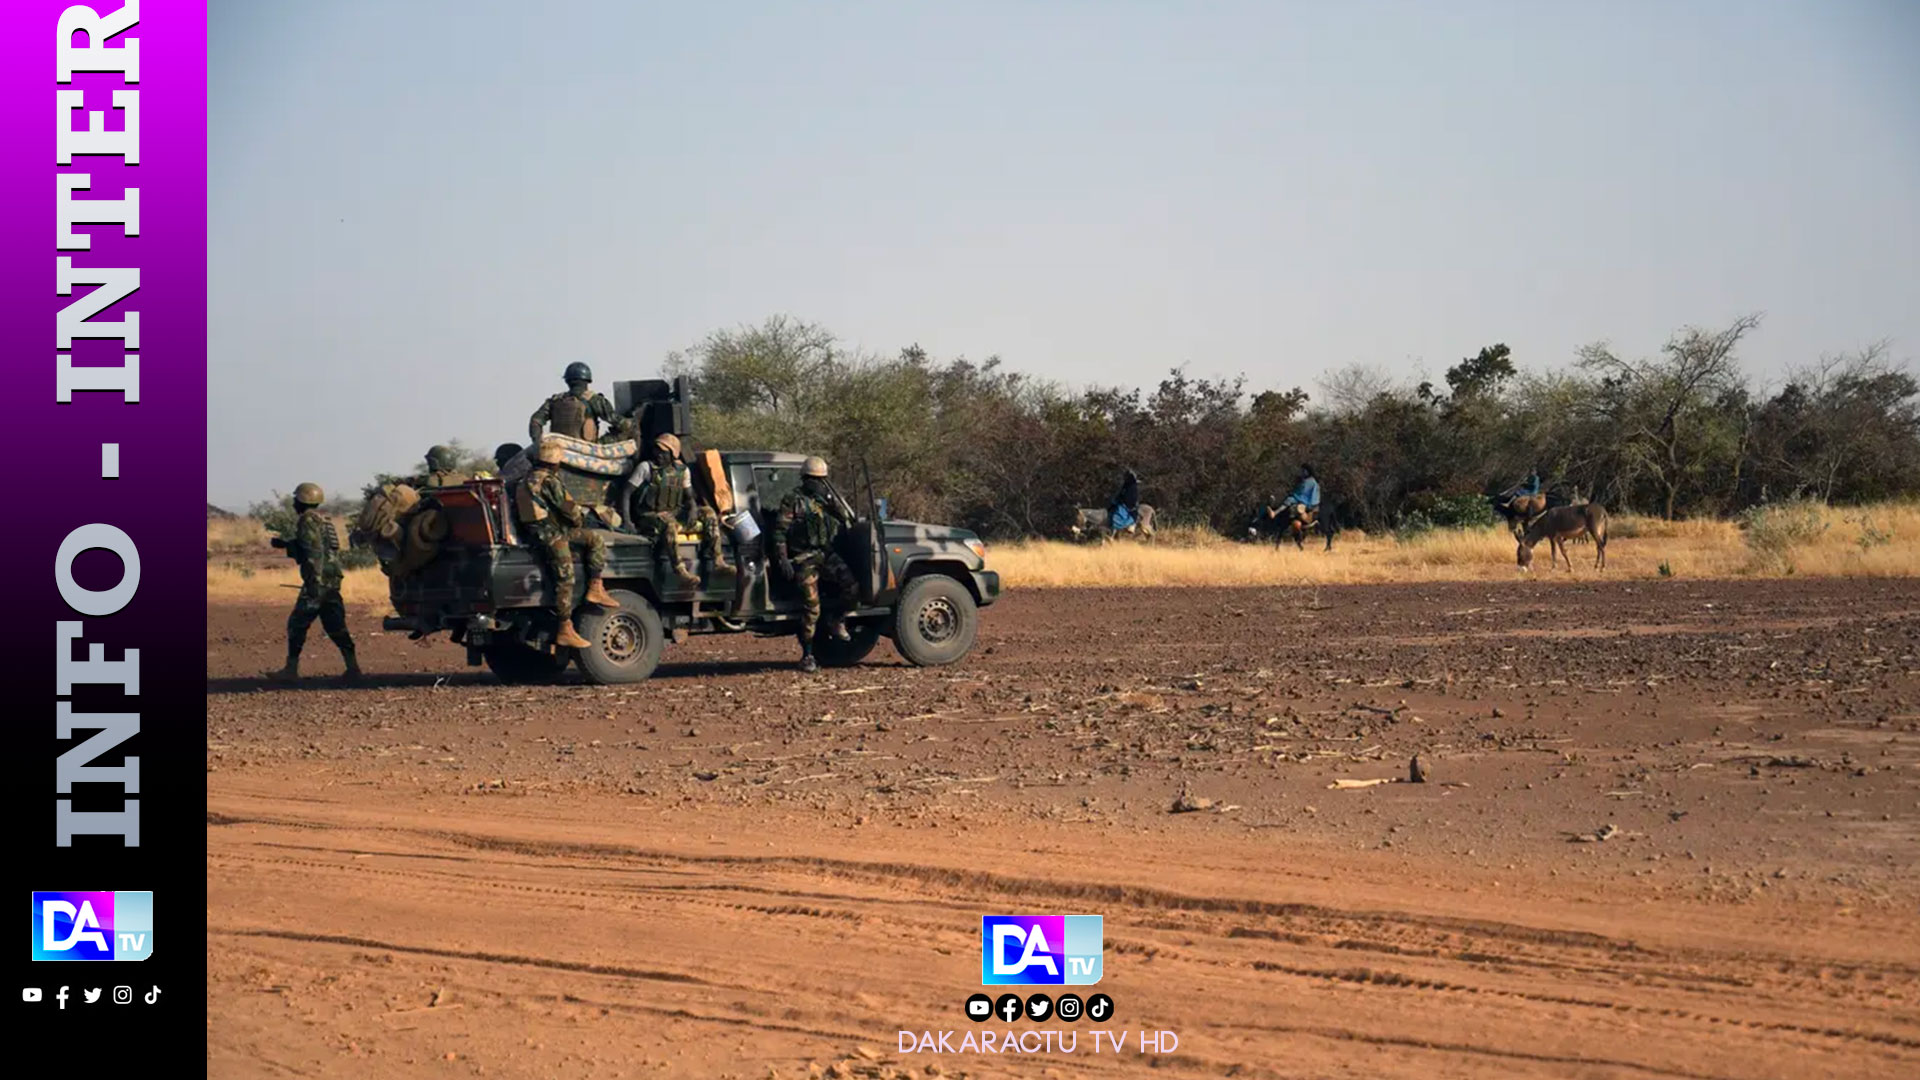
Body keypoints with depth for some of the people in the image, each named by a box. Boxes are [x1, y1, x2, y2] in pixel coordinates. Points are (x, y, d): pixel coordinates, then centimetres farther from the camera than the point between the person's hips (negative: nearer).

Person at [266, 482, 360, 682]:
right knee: (335, 626, 9)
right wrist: (285, 543, 25)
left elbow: (314, 551, -20)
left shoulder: (308, 521, -11)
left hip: (318, 581, -9)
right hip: (332, 581, 9)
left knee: (297, 624, -2)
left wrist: (314, 582, -24)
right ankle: (352, 667, 4)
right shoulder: (322, 521, 18)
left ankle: (291, 670, -1)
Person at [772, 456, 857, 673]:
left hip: (827, 554, 4)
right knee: (812, 608, -8)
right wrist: (783, 559, -11)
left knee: (851, 585, -21)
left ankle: (837, 622, 4)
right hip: (805, 558, -4)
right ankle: (807, 656, 2)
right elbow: (780, 532, -3)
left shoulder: (829, 500, 16)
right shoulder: (793, 502, 3)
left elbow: (845, 526, 21)